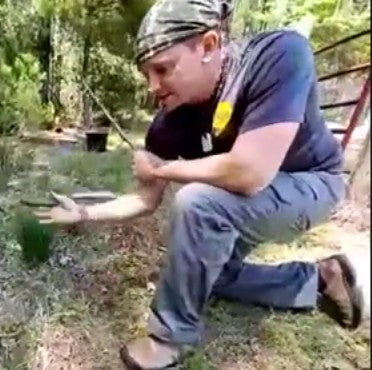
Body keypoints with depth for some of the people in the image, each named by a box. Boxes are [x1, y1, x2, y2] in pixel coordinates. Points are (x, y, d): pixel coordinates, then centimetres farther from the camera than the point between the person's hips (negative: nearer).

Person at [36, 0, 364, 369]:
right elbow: (147, 200, -3)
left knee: (197, 203, -31)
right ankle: (316, 277, 24)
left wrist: (160, 168, -27)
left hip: (307, 184, -7)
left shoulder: (279, 55, -33)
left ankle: (171, 335, -9)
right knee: (206, 270, 17)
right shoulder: (169, 123, -16)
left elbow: (249, 174, -42)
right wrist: (84, 213, -11)